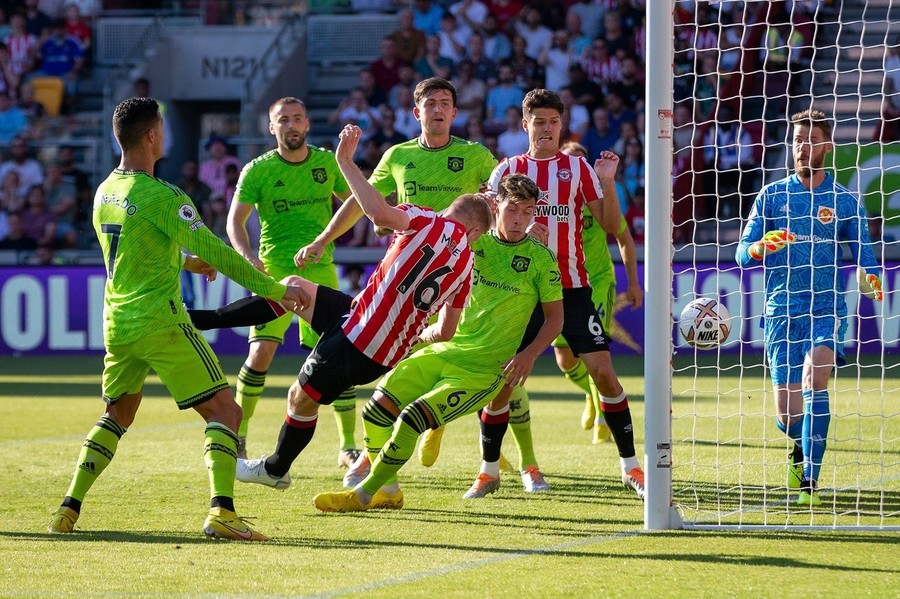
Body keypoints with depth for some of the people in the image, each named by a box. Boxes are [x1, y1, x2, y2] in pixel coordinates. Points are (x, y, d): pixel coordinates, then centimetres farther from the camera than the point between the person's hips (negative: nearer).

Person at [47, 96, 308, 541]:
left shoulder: (104, 193, 10)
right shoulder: (161, 197, -15)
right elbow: (214, 252, -17)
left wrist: (185, 261, 35)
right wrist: (274, 290, -12)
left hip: (117, 324, 8)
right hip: (161, 324, -8)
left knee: (117, 416, 24)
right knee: (225, 411, -5)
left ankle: (68, 510, 16)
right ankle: (221, 512, -21)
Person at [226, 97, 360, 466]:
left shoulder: (327, 163, 3)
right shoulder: (257, 171, -3)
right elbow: (235, 221, -2)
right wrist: (248, 257, -18)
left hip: (319, 269, 2)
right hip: (274, 269, -2)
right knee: (261, 352, -14)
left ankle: (348, 446, 4)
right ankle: (239, 434, 5)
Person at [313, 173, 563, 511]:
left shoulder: (540, 259, -4)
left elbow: (554, 318, 0)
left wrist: (530, 354, -14)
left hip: (481, 371, -5)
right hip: (440, 352, 5)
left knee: (412, 419, -21)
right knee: (376, 410, -7)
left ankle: (363, 495, -6)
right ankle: (388, 491, 12)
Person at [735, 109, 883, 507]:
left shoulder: (844, 201, 6)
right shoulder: (771, 196, 8)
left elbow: (863, 257, 9)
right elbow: (742, 254, 5)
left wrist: (870, 279, -15)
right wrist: (759, 248, -18)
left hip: (827, 309, -2)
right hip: (781, 311, 2)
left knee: (814, 378, -28)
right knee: (786, 417, -1)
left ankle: (810, 480, -23)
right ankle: (802, 446, 36)